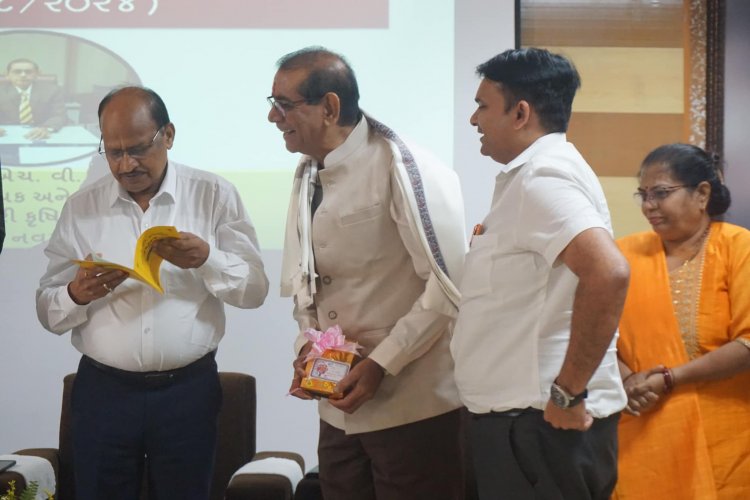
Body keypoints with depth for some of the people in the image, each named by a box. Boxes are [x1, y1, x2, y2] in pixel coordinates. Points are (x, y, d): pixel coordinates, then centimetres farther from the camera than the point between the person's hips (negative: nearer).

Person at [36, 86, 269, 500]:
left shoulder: (215, 196, 0)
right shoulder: (80, 208, 4)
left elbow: (254, 290, -3)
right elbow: (48, 311, 4)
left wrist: (206, 259, -22)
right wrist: (76, 295, -19)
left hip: (189, 391, -1)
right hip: (102, 392, 1)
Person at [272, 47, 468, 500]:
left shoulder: (401, 166, -16)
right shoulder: (308, 174, 9)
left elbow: (449, 284, -18)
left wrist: (382, 364, -19)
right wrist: (306, 344, 0)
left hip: (413, 408, -7)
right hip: (339, 408, 7)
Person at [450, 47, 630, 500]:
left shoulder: (541, 177, -15)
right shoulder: (530, 176, 16)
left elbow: (608, 272, -30)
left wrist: (569, 391, -24)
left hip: (543, 423, -10)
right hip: (520, 416, 10)